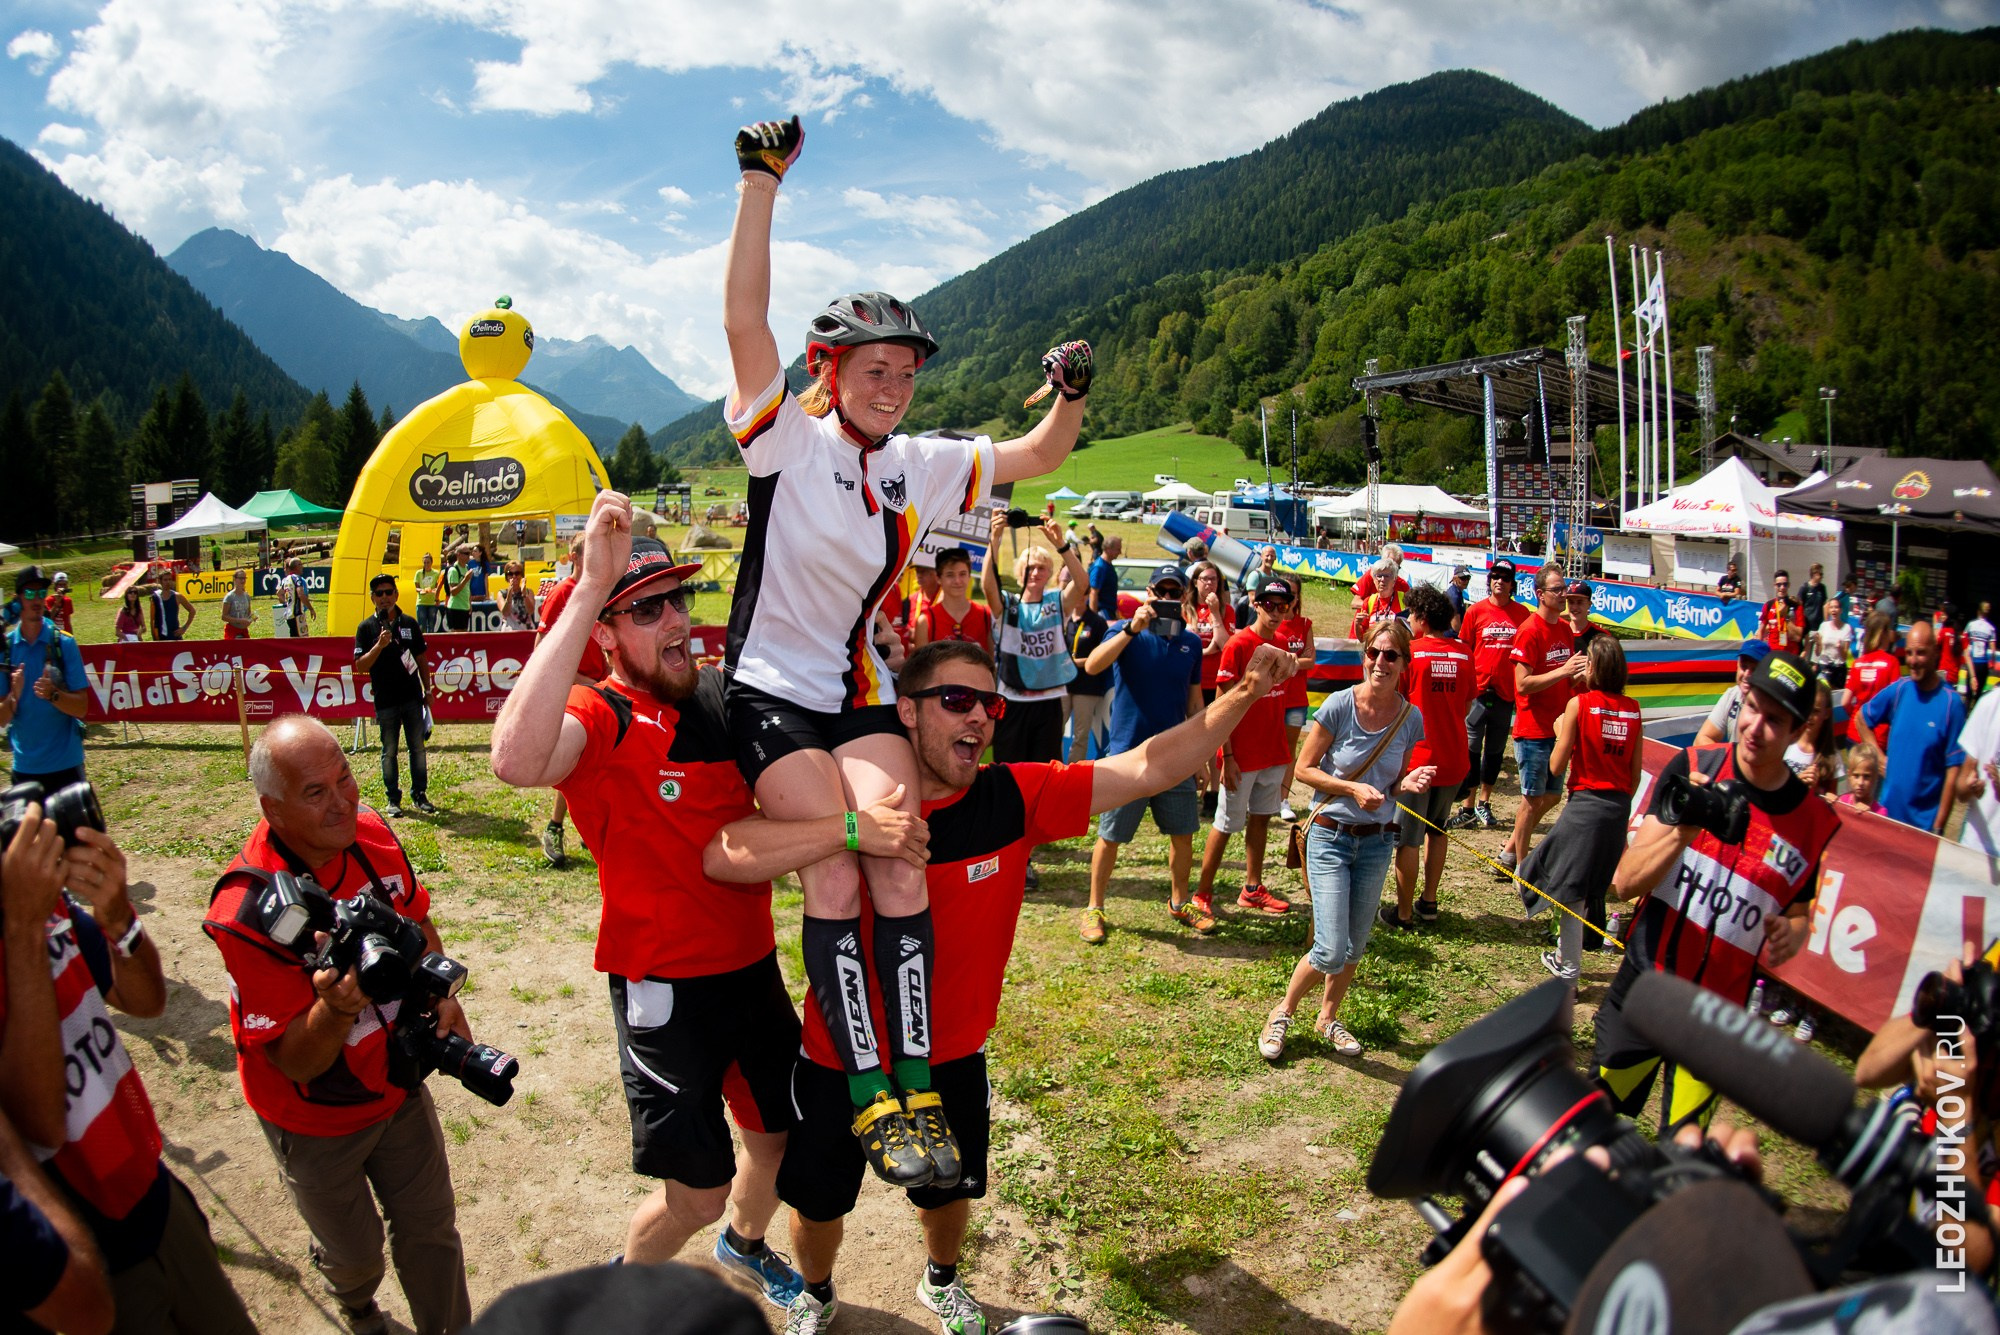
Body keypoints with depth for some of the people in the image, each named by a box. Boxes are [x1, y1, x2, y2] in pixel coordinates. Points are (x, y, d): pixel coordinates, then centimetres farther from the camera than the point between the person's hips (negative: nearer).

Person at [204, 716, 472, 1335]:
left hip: (398, 1085, 4)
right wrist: (337, 1009, -47)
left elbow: (417, 924, 7)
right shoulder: (248, 911, -33)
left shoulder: (372, 834, -15)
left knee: (430, 1226, 16)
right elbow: (295, 1061, -27)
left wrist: (441, 997, -7)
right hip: (317, 1120, -4)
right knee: (355, 1250, 19)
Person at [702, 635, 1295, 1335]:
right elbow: (721, 855, -37)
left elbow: (1148, 769, -20)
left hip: (952, 1059, 2)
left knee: (948, 1191, 26)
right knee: (819, 1200, 21)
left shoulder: (1015, 797, -17)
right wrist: (852, 831, -47)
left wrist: (1243, 696, -29)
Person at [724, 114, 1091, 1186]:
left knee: (897, 859, -15)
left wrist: (1069, 397, -9)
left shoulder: (923, 467, 7)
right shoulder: (788, 439, -5)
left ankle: (919, 1089, -8)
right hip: (770, 688, -3)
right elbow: (745, 320, -16)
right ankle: (869, 1097, -12)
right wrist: (760, 183, -18)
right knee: (834, 867, -19)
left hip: (860, 692, 4)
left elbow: (1035, 458, 10)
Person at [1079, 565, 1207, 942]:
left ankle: (1179, 903, 32)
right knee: (1110, 837, 2)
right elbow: (1092, 665, -25)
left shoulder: (1191, 642, 8)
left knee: (1183, 833, 13)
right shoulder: (1126, 632, -6)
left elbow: (1194, 701, 15)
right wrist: (1133, 628, -32)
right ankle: (1094, 909, 17)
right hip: (1128, 754, -4)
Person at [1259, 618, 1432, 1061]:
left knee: (1355, 946, 14)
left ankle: (1328, 1018, 39)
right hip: (1331, 837, -4)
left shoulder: (1411, 718, -3)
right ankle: (1282, 1014, 16)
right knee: (1331, 950, -10)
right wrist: (1353, 788, -20)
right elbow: (1304, 768, -8)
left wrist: (1407, 783, -13)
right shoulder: (1340, 705, -14)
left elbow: (1394, 782, 10)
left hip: (1377, 842, 4)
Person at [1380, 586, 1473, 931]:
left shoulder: (1410, 651, -12)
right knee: (1437, 830, 22)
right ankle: (1429, 903, 28)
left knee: (1408, 839, 4)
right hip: (1454, 758, 5)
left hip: (1416, 757, -5)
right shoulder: (1464, 654, 2)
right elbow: (1467, 707, 11)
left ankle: (1404, 913, 11)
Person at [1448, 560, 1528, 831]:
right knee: (1471, 749, 0)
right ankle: (1466, 808, 7)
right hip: (1479, 689, -2)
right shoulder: (1476, 611, -2)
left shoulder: (1522, 613, 2)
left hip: (1507, 692, 2)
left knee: (1495, 750, 12)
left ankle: (1484, 805, 25)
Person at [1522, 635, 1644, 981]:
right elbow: (1636, 772, 8)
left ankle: (1569, 967, 9)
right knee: (1594, 884, 18)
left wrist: (1560, 732, 7)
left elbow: (1556, 766, -9)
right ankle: (1566, 951, 31)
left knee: (1571, 887, 4)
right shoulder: (1633, 709, 3)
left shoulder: (1579, 704, -11)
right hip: (1619, 807, 5)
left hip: (1585, 803, -5)